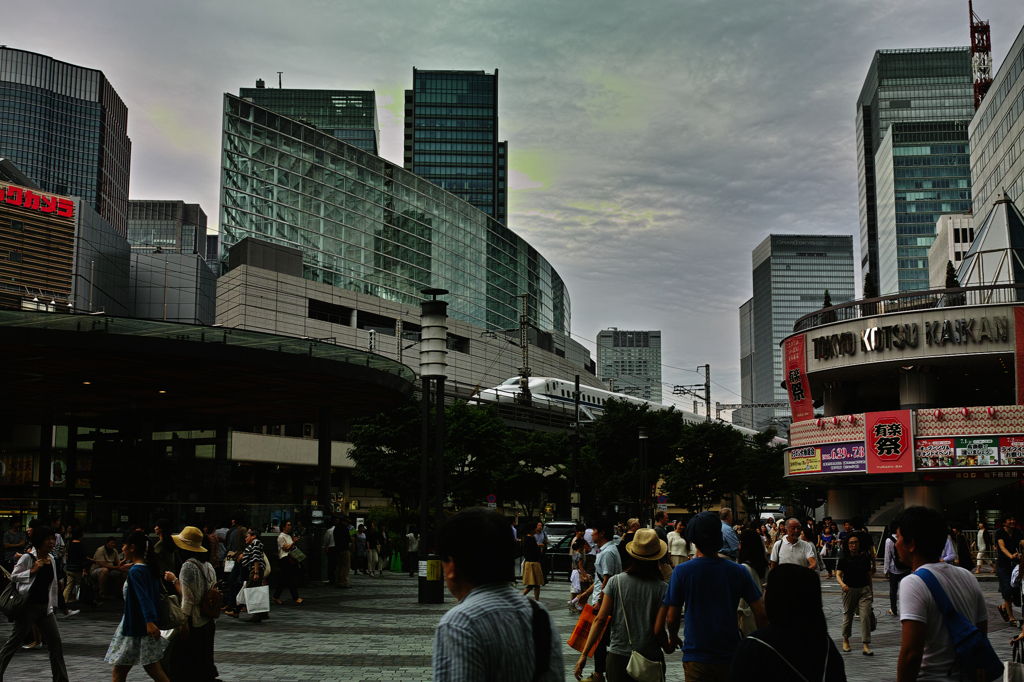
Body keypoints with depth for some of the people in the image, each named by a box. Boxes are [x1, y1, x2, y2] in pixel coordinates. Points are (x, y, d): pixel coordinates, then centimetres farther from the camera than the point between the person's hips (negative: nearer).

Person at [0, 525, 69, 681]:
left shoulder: (51, 560, 10)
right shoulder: (28, 557, -9)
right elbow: (13, 576, -8)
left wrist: (53, 604, 19)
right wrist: (32, 571, -19)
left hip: (45, 607, 6)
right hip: (29, 606, -6)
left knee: (56, 641, 1)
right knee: (14, 642, 1)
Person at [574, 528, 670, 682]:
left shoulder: (616, 582, -4)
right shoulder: (662, 588, -8)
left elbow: (600, 620, -5)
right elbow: (658, 630, -9)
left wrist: (584, 654, -1)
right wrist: (668, 646, 12)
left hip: (618, 657, 1)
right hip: (650, 658, -1)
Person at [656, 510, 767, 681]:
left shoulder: (681, 571, -10)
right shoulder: (739, 571, -6)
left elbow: (672, 619, -4)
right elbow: (761, 615, -4)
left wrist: (673, 639, 16)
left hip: (696, 658, -2)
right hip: (731, 657, 3)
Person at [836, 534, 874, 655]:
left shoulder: (865, 558, 4)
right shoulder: (844, 559, -4)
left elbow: (868, 575, 13)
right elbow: (838, 574, -10)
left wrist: (871, 591, 16)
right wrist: (842, 584, -31)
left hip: (864, 590, 1)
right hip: (849, 590, -1)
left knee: (866, 616, -10)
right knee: (848, 616, 9)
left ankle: (866, 646, -10)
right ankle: (845, 639, 35)